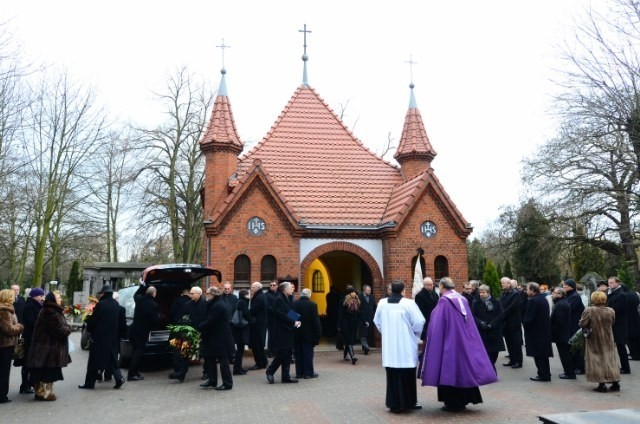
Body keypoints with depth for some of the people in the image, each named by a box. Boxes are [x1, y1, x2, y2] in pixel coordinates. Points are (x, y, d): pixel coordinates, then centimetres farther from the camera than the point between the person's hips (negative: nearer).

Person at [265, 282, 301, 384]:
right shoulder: (279, 299, -14)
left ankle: (286, 376, 14)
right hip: (281, 332, -10)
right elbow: (281, 315, -22)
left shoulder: (285, 299, 16)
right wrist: (293, 322, -19)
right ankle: (270, 372, 10)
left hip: (287, 331, 10)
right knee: (281, 354, -6)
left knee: (287, 355, 10)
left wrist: (295, 321, 3)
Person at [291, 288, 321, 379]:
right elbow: (316, 321, -9)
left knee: (298, 353, 10)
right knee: (308, 353, 3)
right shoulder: (312, 305, -10)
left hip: (296, 334, 3)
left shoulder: (293, 304, -1)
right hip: (308, 334, -3)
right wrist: (318, 334, -3)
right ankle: (308, 372, 5)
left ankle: (299, 372, 14)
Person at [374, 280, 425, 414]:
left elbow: (377, 322, 12)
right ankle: (407, 402, 14)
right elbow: (419, 322, -12)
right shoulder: (408, 303, -12)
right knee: (407, 375, 8)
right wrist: (417, 333, 8)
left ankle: (394, 403, 14)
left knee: (392, 375, 10)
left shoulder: (382, 303, 2)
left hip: (389, 346, 4)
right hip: (406, 345, -4)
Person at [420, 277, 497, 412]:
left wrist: (427, 339, -6)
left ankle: (452, 403, 5)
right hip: (465, 340, 7)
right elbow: (470, 323, 13)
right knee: (463, 366, 13)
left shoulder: (444, 301, -12)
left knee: (450, 369, 1)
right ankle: (462, 401, 19)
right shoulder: (463, 300, 8)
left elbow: (437, 325, -13)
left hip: (450, 341, -7)